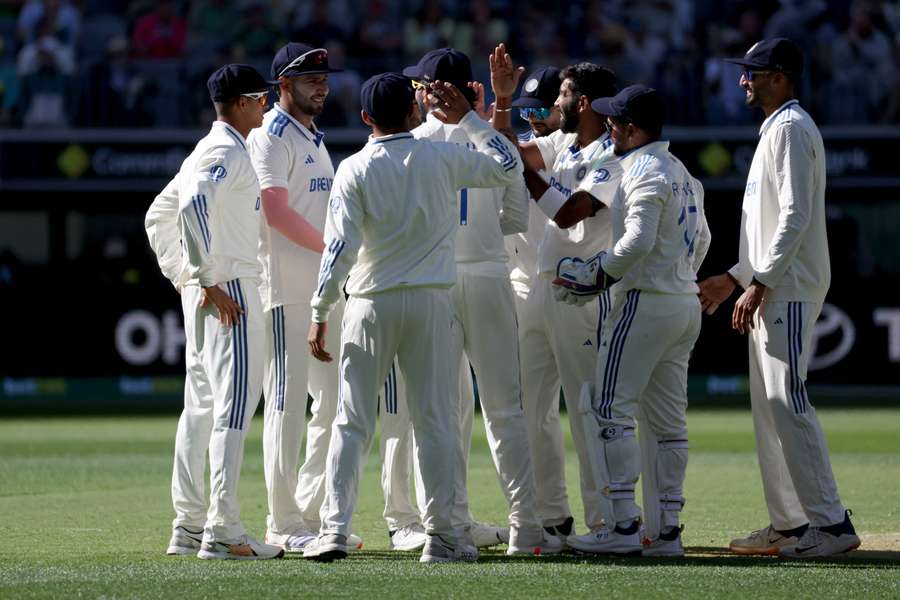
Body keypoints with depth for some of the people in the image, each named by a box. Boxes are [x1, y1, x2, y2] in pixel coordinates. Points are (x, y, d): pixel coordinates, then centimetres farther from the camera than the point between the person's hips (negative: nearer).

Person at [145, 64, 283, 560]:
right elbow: (193, 208, -28)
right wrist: (209, 281, -26)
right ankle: (222, 532, -17)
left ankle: (188, 527, 15)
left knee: (201, 404, 13)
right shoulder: (227, 152, -12)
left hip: (200, 291, 10)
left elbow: (159, 215, 25)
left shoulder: (206, 151, 19)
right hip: (229, 293, -10)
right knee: (234, 406, -12)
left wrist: (182, 277, 20)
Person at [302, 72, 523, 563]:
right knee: (434, 419, 4)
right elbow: (509, 167, 12)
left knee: (352, 420, 3)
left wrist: (319, 313, -7)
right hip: (431, 302, 1)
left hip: (372, 305, -1)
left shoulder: (354, 170, -5)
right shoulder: (442, 159, -1)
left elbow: (340, 246, -11)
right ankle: (441, 536, 2)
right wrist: (467, 118, 16)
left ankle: (335, 529, -4)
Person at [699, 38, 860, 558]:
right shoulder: (777, 129, 21)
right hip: (773, 290, 11)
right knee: (768, 406, 10)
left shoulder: (791, 128, -11)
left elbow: (795, 217, -20)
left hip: (789, 290, -11)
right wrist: (735, 277, 24)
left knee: (787, 403, -15)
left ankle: (831, 522, -17)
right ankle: (789, 524, 13)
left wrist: (759, 284, -23)